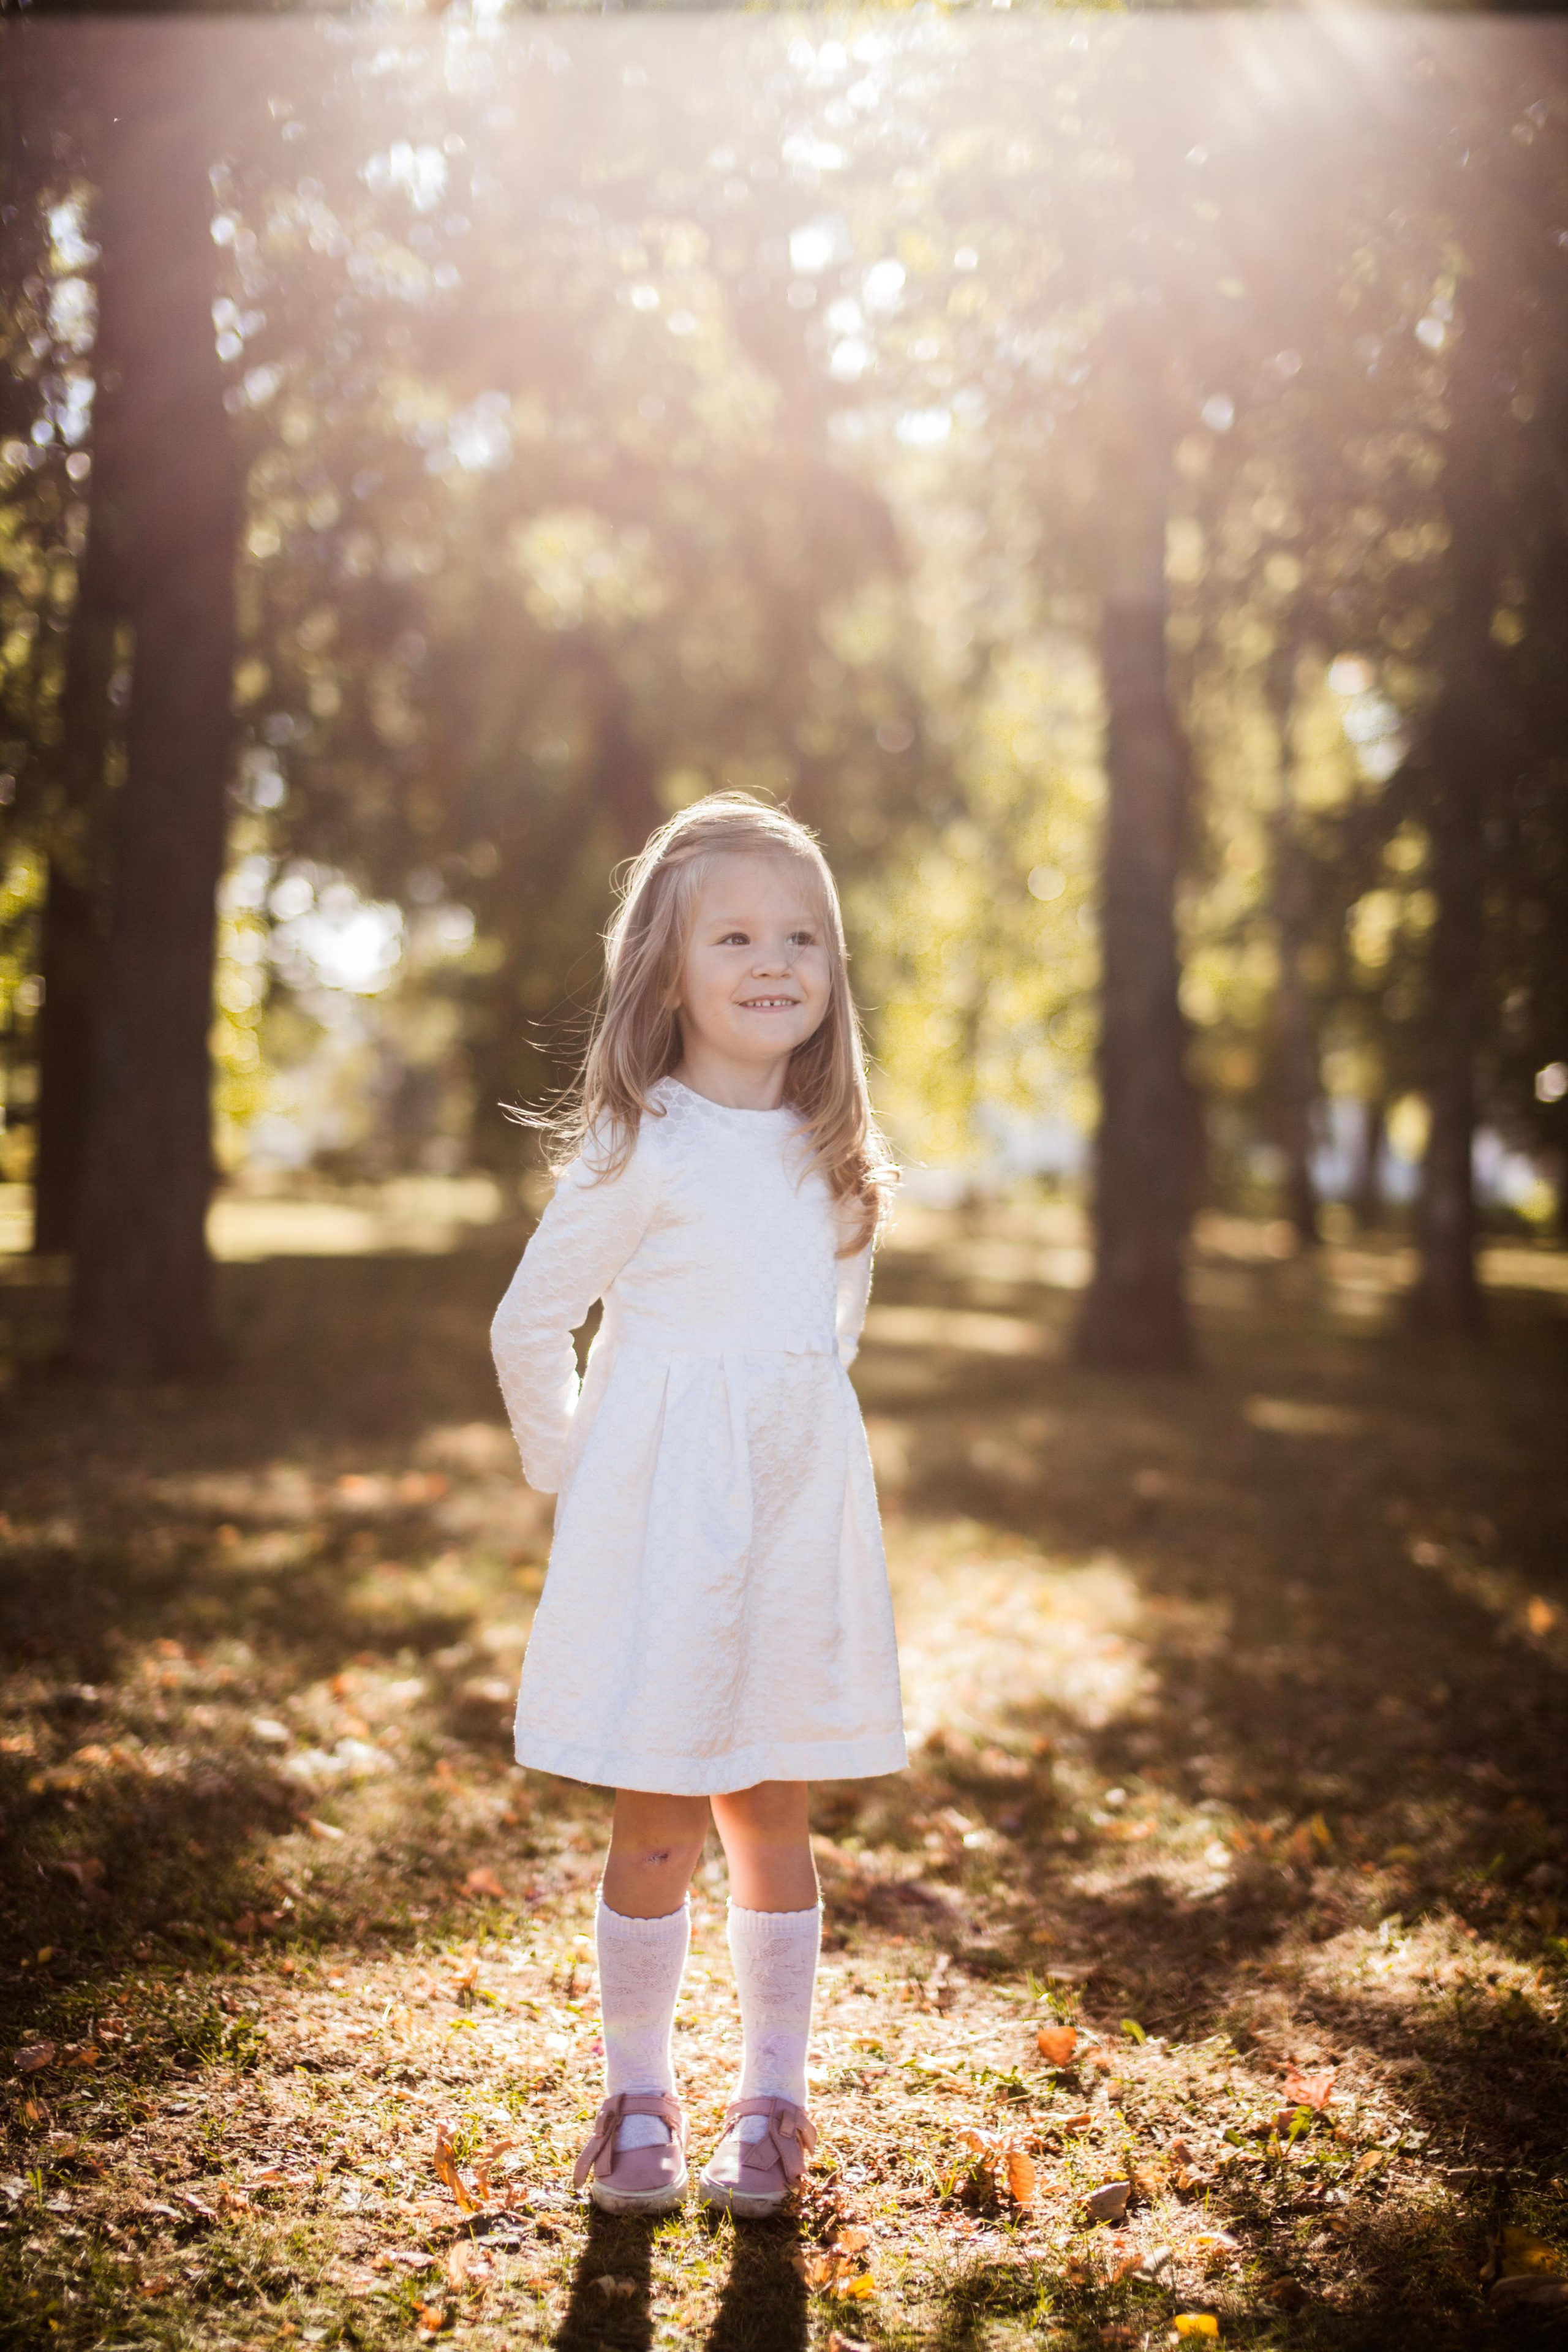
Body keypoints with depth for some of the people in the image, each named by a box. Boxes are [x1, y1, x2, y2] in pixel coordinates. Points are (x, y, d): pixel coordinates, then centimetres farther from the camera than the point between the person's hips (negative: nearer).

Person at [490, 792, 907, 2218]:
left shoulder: (838, 1156, 7)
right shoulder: (639, 1149, -9)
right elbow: (530, 1325, -3)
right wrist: (575, 1476, 5)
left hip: (799, 1516, 4)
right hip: (660, 1522, -4)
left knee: (770, 1817, 10)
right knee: (657, 1826, 3)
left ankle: (771, 2102, 22)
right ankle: (637, 2102, 19)